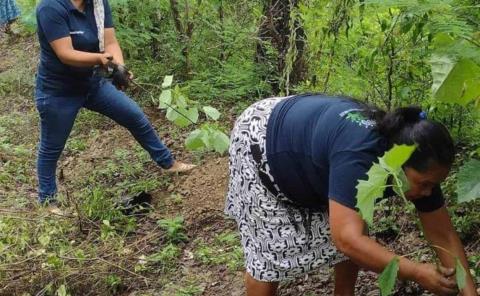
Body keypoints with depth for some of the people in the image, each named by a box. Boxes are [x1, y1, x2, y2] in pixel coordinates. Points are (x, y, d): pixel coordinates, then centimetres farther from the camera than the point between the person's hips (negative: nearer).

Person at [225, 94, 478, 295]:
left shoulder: (417, 166, -19)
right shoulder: (359, 159, -43)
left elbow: (443, 235, -12)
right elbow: (347, 239, -47)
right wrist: (416, 272, -45)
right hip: (260, 142, -7)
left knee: (356, 236, 4)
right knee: (270, 249, -8)